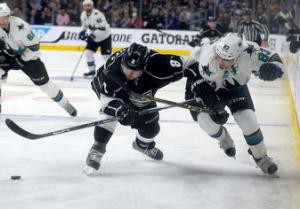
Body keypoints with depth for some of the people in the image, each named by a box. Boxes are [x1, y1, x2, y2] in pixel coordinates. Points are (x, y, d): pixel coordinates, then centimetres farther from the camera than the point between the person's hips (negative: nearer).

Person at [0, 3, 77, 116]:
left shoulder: (20, 26, -33)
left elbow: (34, 46, -25)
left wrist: (21, 60, -22)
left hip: (27, 55, -4)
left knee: (43, 82, 0)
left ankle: (65, 104, 17)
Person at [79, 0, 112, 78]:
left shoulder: (97, 15, -30)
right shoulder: (83, 15, -5)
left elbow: (102, 29, -35)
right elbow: (85, 25, 14)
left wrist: (91, 34, -37)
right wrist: (82, 32, -5)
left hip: (104, 37, -7)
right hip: (93, 37, 7)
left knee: (106, 55, -11)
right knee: (88, 52, -4)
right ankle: (92, 71, 10)